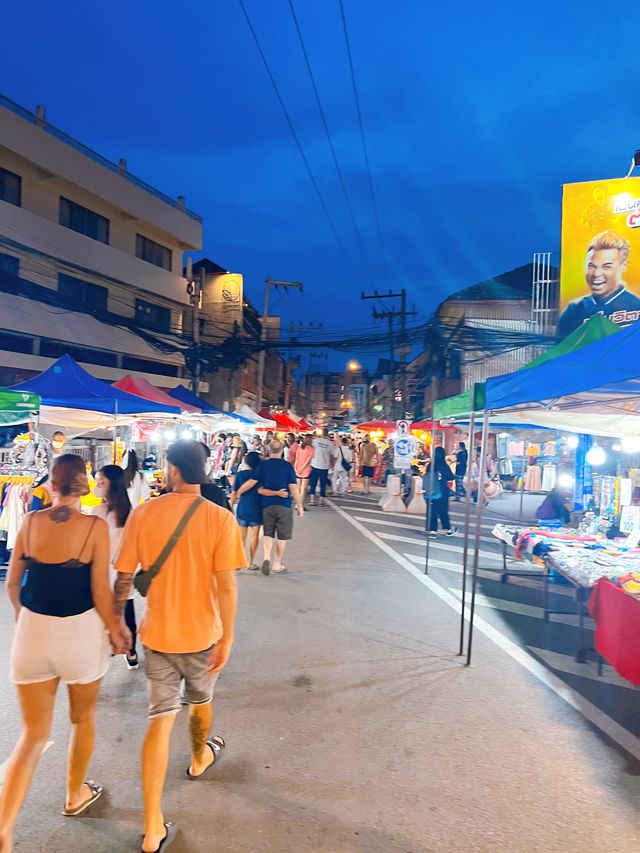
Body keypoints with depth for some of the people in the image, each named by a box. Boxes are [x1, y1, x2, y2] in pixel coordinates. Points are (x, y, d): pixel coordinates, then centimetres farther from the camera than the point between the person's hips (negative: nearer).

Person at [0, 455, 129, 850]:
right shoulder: (95, 526, -15)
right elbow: (101, 592, -13)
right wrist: (115, 628, 3)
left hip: (33, 631, 3)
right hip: (81, 632, -3)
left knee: (33, 734, 17)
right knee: (83, 719, 24)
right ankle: (76, 795, 44)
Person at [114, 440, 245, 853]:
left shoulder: (143, 514, -10)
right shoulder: (220, 518, -17)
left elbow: (124, 577, -5)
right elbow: (226, 585, -18)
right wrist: (227, 636, -8)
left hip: (157, 632, 1)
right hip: (201, 633, -1)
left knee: (160, 720, 9)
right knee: (200, 702, 26)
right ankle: (201, 758, 54)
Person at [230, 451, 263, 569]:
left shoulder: (240, 474, -3)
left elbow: (234, 493, -1)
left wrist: (231, 506, 9)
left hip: (242, 508, 1)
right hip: (256, 509, -1)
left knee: (242, 536, 13)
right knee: (254, 536, 7)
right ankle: (251, 562, 10)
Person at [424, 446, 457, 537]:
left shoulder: (430, 465, -2)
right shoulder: (443, 465, -12)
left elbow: (427, 476, 6)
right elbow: (451, 477, -2)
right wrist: (454, 475, 18)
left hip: (430, 492, 3)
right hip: (442, 492, -3)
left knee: (431, 510, 7)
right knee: (443, 511, 10)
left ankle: (432, 530, 6)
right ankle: (448, 529, 25)